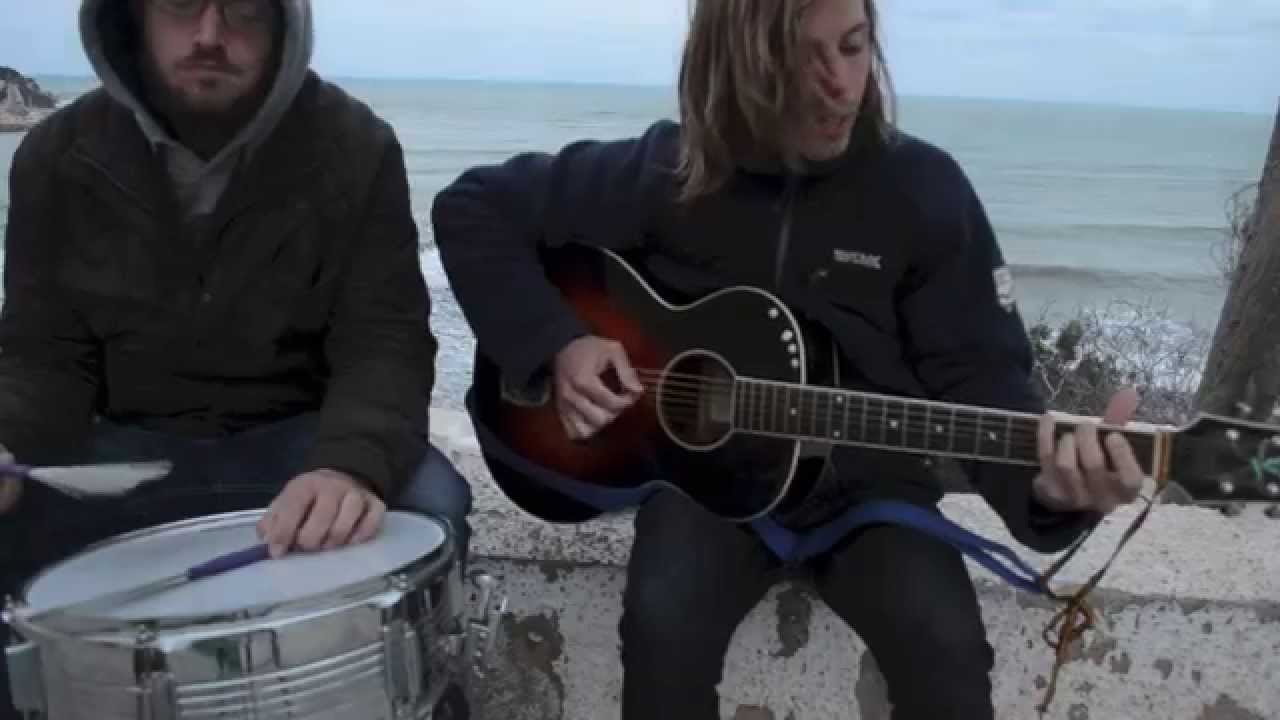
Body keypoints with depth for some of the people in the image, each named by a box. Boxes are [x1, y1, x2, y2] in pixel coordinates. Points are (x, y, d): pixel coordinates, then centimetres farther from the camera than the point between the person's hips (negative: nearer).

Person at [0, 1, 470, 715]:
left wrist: (352, 463, -37)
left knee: (427, 507, -31)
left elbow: (385, 342, -15)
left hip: (304, 436, -1)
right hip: (133, 450, 2)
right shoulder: (60, 156, -3)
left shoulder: (352, 148, -11)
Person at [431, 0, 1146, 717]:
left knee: (948, 651, -25)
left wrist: (1046, 484, -29)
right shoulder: (662, 172, -8)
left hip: (866, 481, 0)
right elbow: (474, 207, 0)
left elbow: (979, 374, -8)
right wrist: (556, 343, -14)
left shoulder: (925, 188, -7)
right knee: (663, 625, -28)